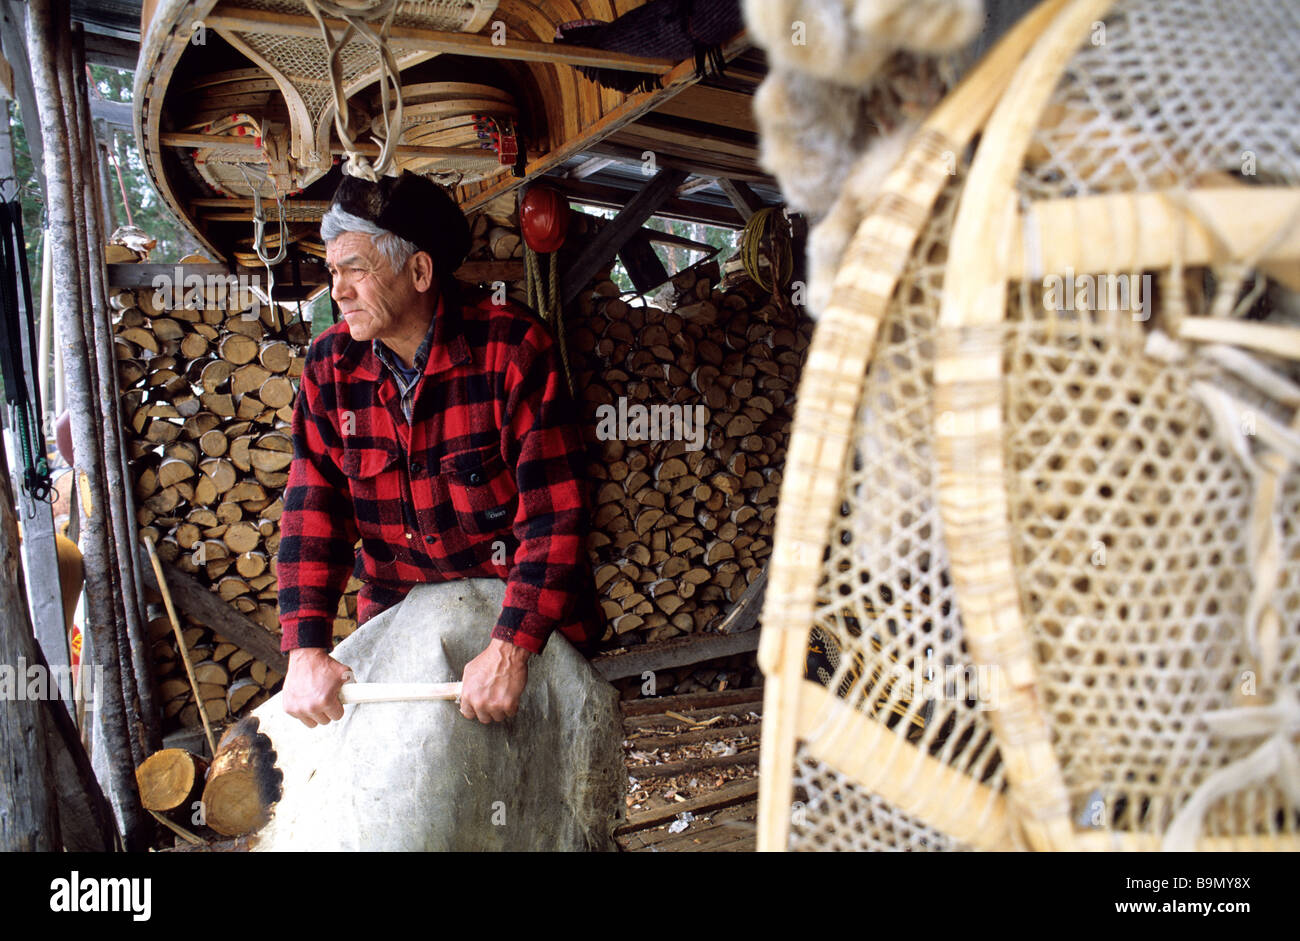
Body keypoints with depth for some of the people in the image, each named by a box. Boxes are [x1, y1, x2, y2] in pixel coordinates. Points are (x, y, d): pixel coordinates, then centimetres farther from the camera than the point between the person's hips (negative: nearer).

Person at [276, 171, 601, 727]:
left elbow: (555, 510, -22)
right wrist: (306, 651, -18)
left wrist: (510, 650, -30)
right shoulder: (331, 365, -3)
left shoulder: (513, 348, -17)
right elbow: (312, 513, -7)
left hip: (525, 615, -3)